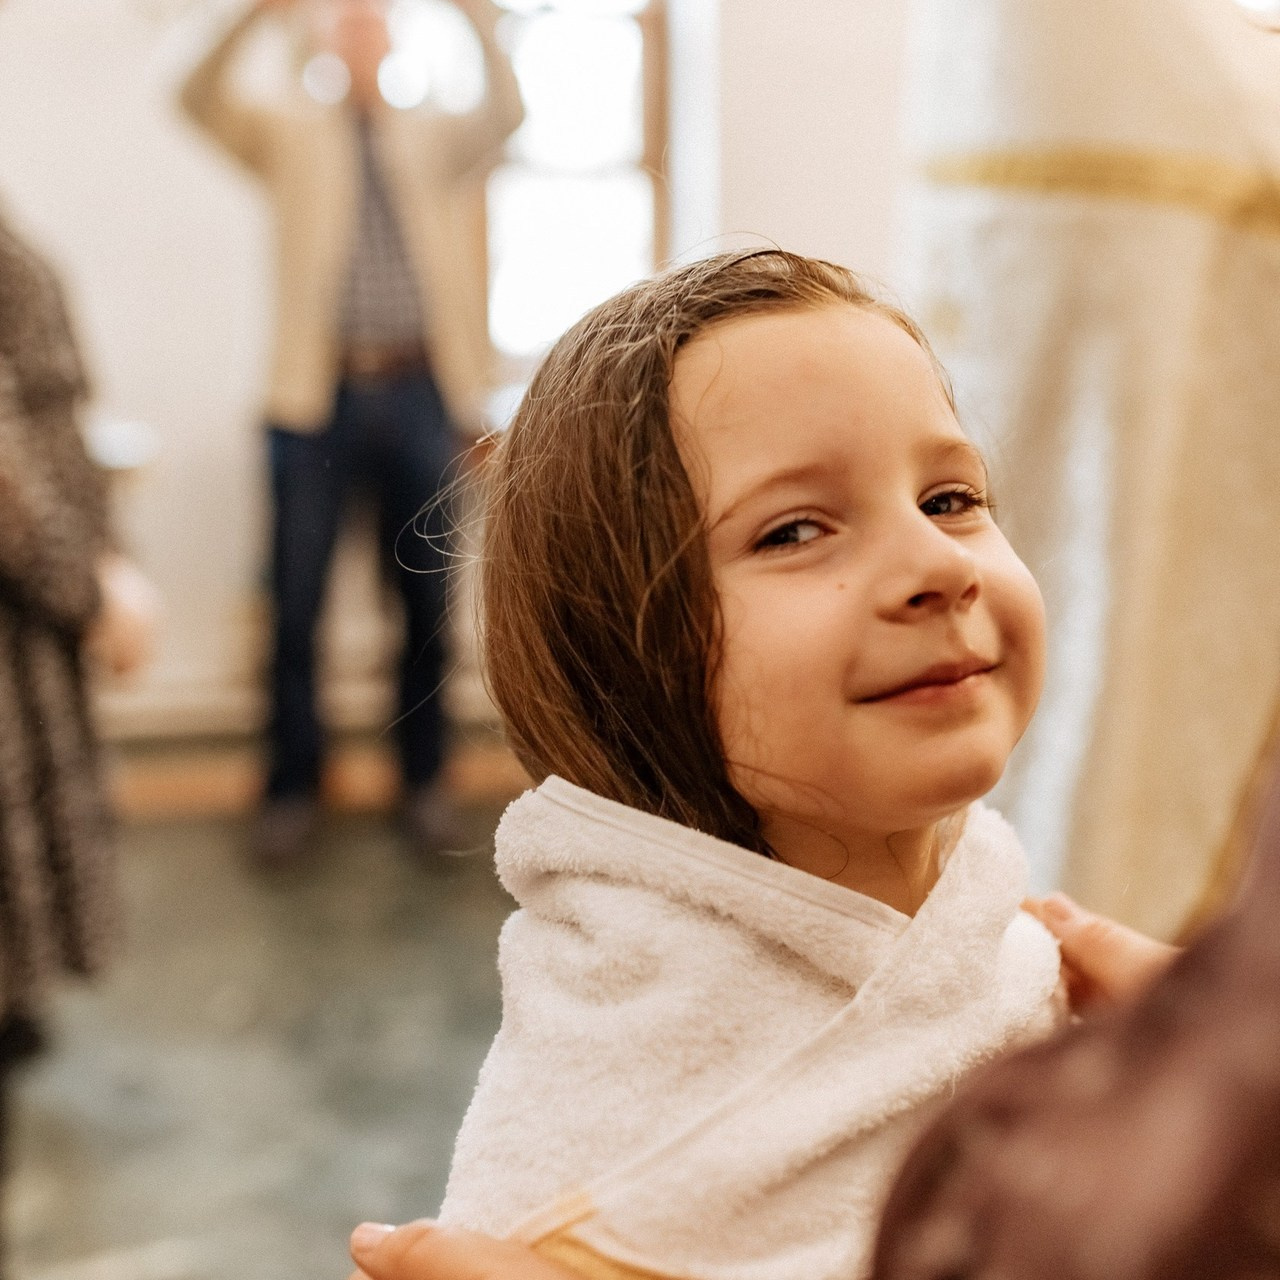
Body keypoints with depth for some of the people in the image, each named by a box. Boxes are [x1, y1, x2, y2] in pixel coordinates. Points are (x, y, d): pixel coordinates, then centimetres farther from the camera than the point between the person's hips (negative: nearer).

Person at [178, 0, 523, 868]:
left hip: (418, 395, 1)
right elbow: (204, 101, -5)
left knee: (427, 597, 7)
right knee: (296, 601, 0)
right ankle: (294, 787, 13)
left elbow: (505, 117, -4)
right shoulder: (291, 133, 11)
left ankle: (424, 780, 20)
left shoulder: (434, 137, 15)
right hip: (320, 396, -1)